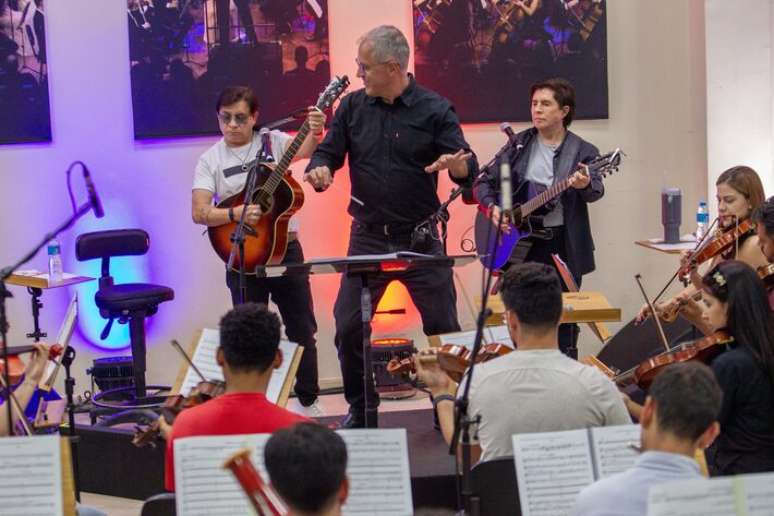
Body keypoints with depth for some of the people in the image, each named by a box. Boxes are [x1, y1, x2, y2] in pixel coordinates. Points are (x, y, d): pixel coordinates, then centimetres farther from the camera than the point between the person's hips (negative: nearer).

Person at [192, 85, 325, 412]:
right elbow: (199, 212, -8)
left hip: (285, 248, 1)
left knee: (302, 329, 8)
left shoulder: (273, 141, 0)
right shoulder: (211, 160, -1)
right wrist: (235, 214, -24)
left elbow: (304, 151, -20)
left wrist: (314, 133, -41)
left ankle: (308, 401, 23)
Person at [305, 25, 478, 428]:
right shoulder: (353, 107, 4)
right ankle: (360, 408, 19)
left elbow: (468, 170, -7)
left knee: (443, 326, 3)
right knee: (347, 326, 2)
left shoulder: (434, 110, -5)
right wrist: (319, 168, -16)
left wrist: (456, 164, -31)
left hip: (421, 239, -2)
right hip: (367, 238, 2)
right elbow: (328, 152, 7)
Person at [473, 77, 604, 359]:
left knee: (564, 320, 4)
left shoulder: (583, 152, 0)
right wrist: (492, 207, -10)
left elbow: (596, 190, -17)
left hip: (564, 245, -2)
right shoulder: (518, 145, 7)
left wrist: (585, 185, -40)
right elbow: (484, 182, 9)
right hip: (521, 244, 2)